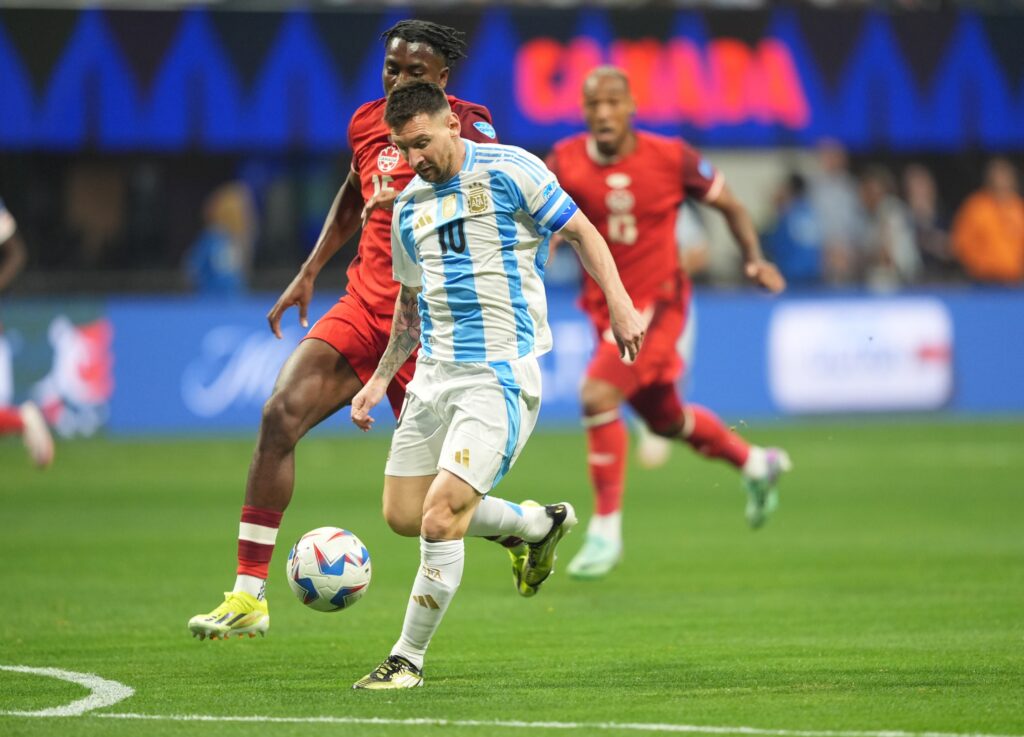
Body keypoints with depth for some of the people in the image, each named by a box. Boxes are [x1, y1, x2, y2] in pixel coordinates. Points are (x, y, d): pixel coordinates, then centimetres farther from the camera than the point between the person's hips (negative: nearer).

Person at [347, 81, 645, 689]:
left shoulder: (509, 171, -6)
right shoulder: (409, 205, 14)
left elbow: (582, 232, -2)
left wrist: (619, 303, -13)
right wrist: (381, 379, 19)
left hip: (499, 377, -8)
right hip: (434, 376, 8)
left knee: (441, 519, -17)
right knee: (403, 513, 8)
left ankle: (409, 660, -3)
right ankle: (543, 524, 29)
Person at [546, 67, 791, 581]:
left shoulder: (670, 157, -13)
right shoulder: (566, 162, -8)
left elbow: (729, 205, 2)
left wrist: (754, 259, -7)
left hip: (657, 301, -5)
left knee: (598, 395, -23)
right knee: (663, 417, 19)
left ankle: (606, 530, -14)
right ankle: (755, 464, 46)